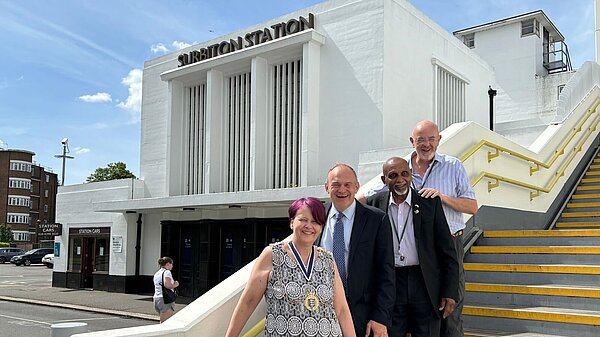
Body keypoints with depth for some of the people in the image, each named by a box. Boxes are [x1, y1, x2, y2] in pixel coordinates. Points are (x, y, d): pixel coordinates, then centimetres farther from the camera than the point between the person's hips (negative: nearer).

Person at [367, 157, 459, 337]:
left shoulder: (430, 202, 1)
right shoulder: (374, 203, 4)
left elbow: (447, 250, 2)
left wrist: (450, 293, -3)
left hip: (425, 285, 0)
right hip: (389, 285, 1)